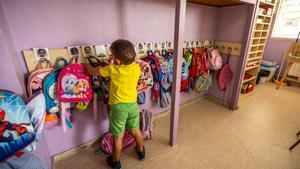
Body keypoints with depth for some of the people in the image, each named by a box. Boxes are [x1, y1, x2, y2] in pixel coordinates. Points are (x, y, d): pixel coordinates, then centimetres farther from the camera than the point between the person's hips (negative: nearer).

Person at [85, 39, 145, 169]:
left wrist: (85, 65, 20)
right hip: (132, 105, 4)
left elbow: (93, 71, 0)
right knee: (136, 130, 25)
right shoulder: (137, 67, -6)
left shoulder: (112, 69, -14)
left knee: (118, 136, 13)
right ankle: (141, 151, 47)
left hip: (117, 107, -3)